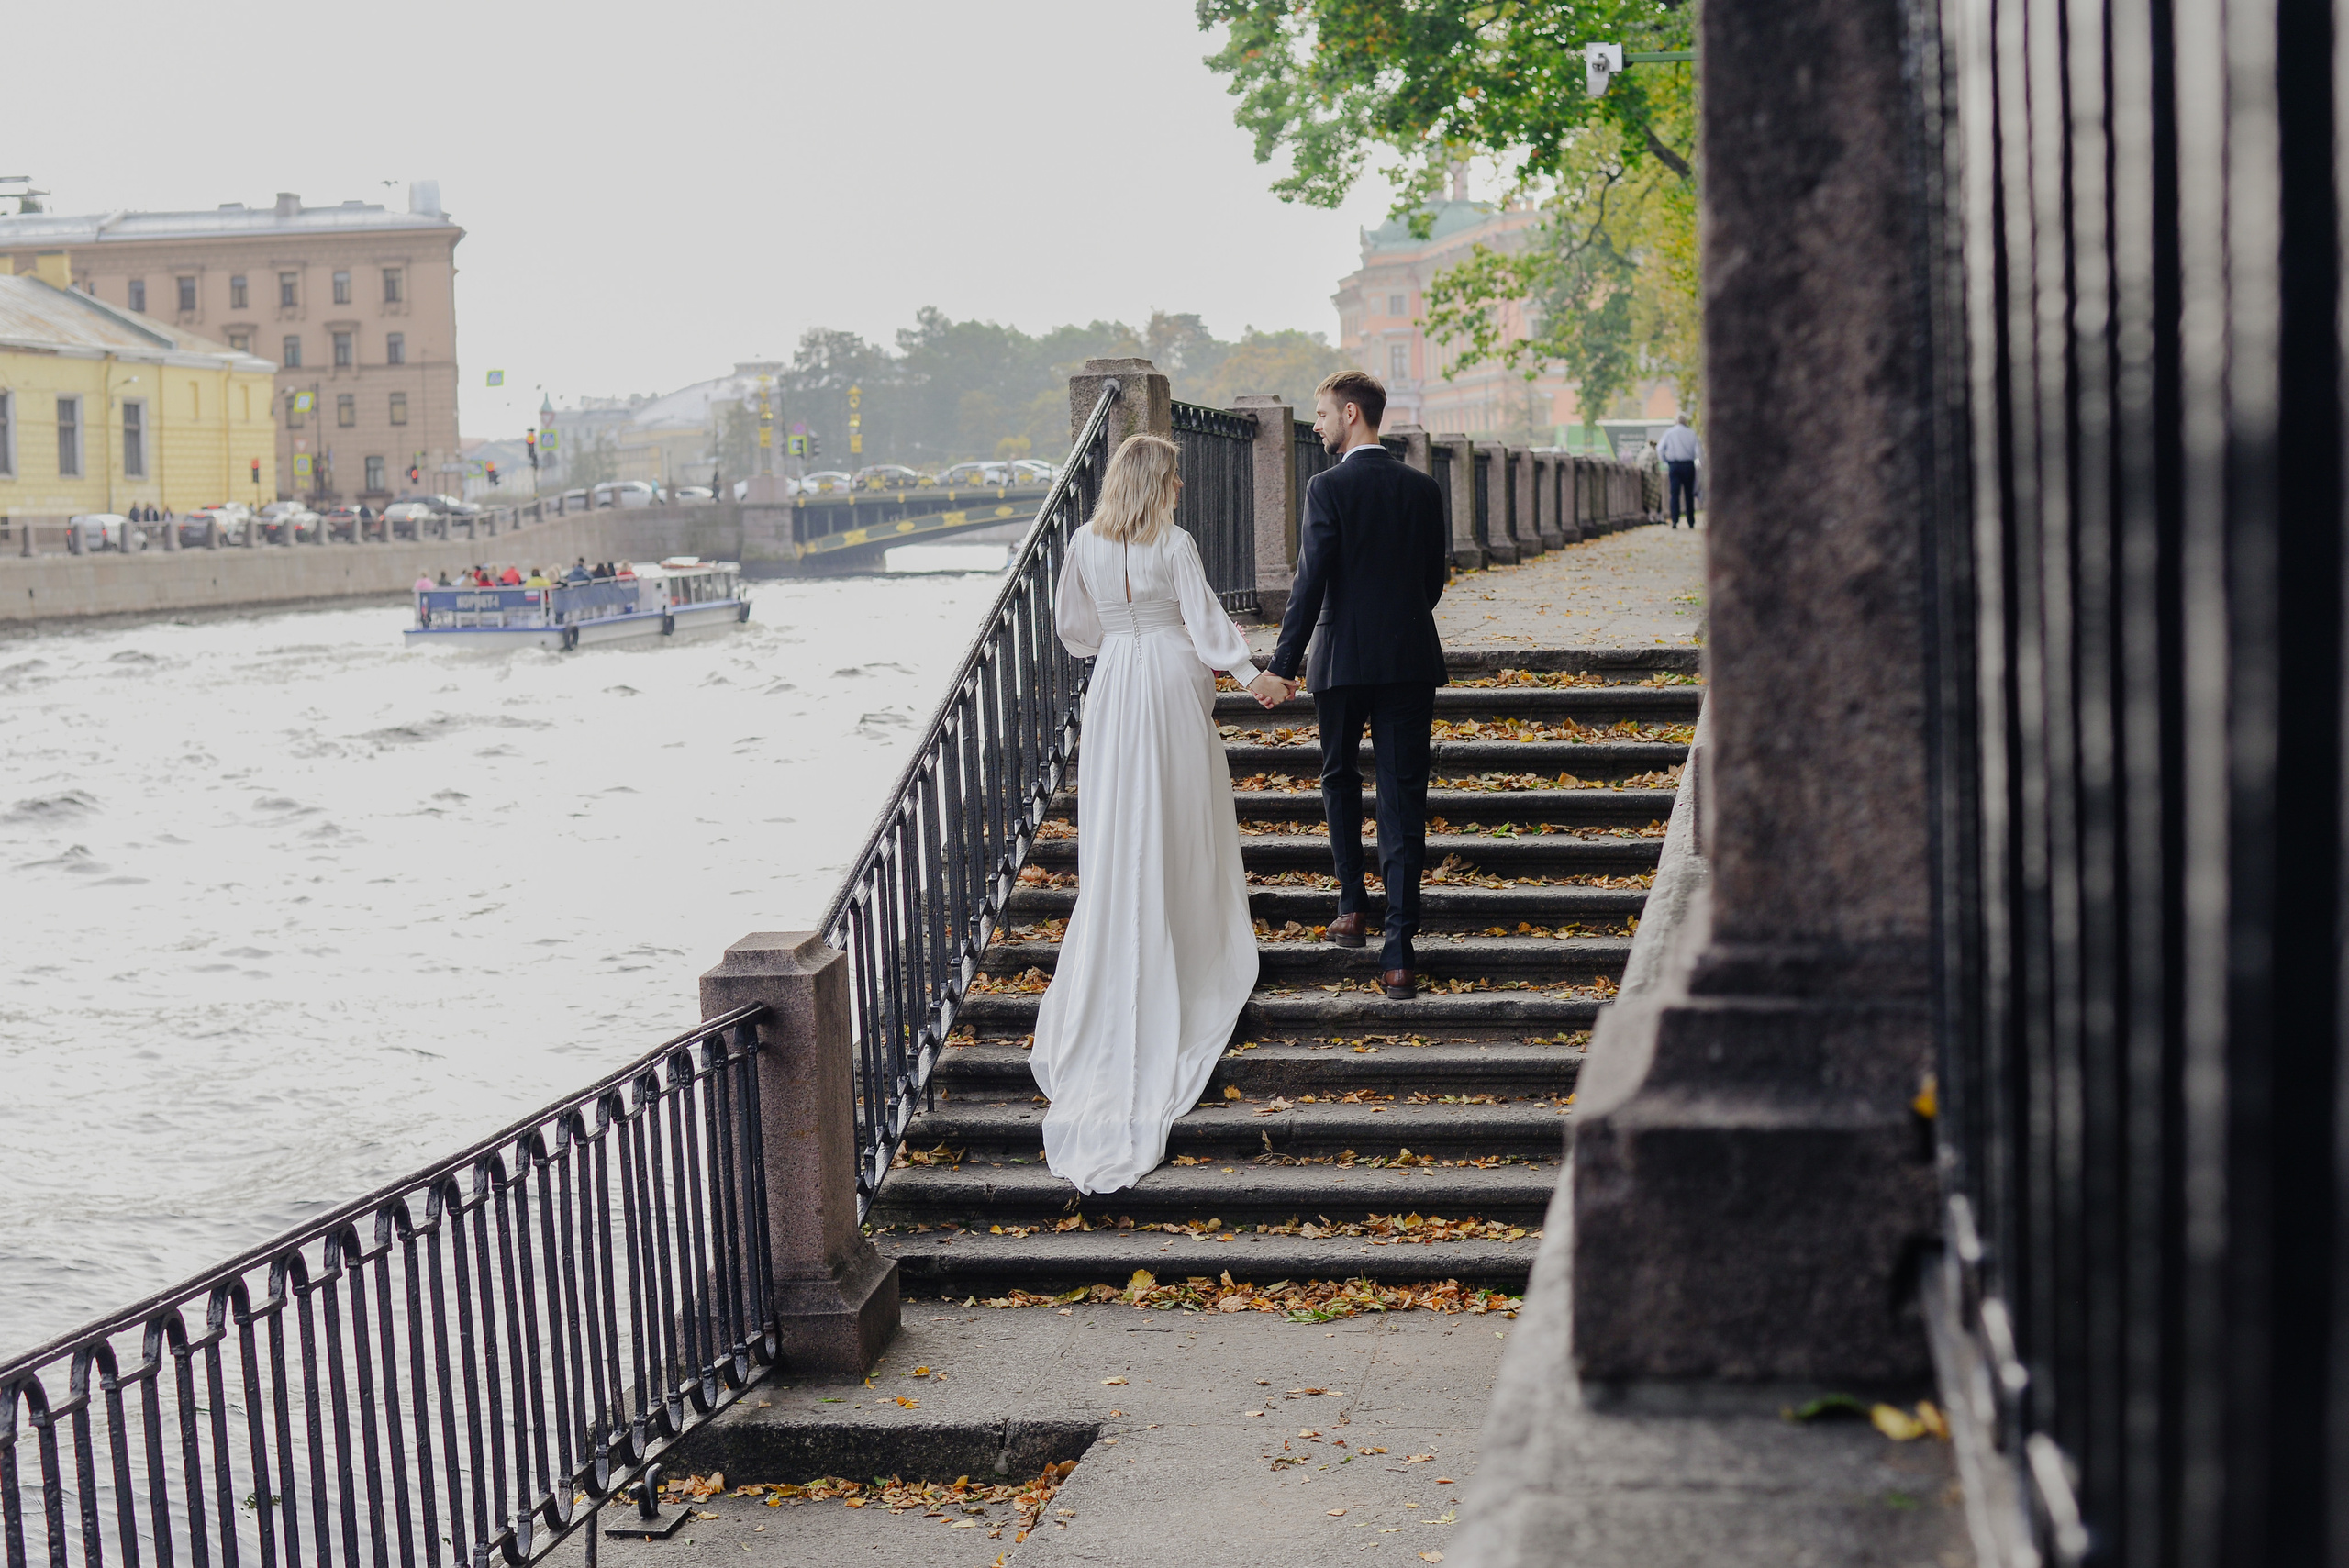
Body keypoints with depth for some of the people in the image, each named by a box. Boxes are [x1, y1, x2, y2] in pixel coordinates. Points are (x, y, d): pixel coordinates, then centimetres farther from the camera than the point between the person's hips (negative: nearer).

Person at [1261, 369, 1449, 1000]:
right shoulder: (1423, 488, 5)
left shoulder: (1328, 488, -8)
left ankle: (1352, 906, 22)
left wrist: (1285, 662, -11)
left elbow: (1311, 580, -13)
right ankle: (1399, 951, -5)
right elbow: (1435, 575, 11)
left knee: (1340, 777, 22)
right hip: (1411, 658, 3)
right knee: (1404, 801, 0)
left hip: (1343, 659, -3)